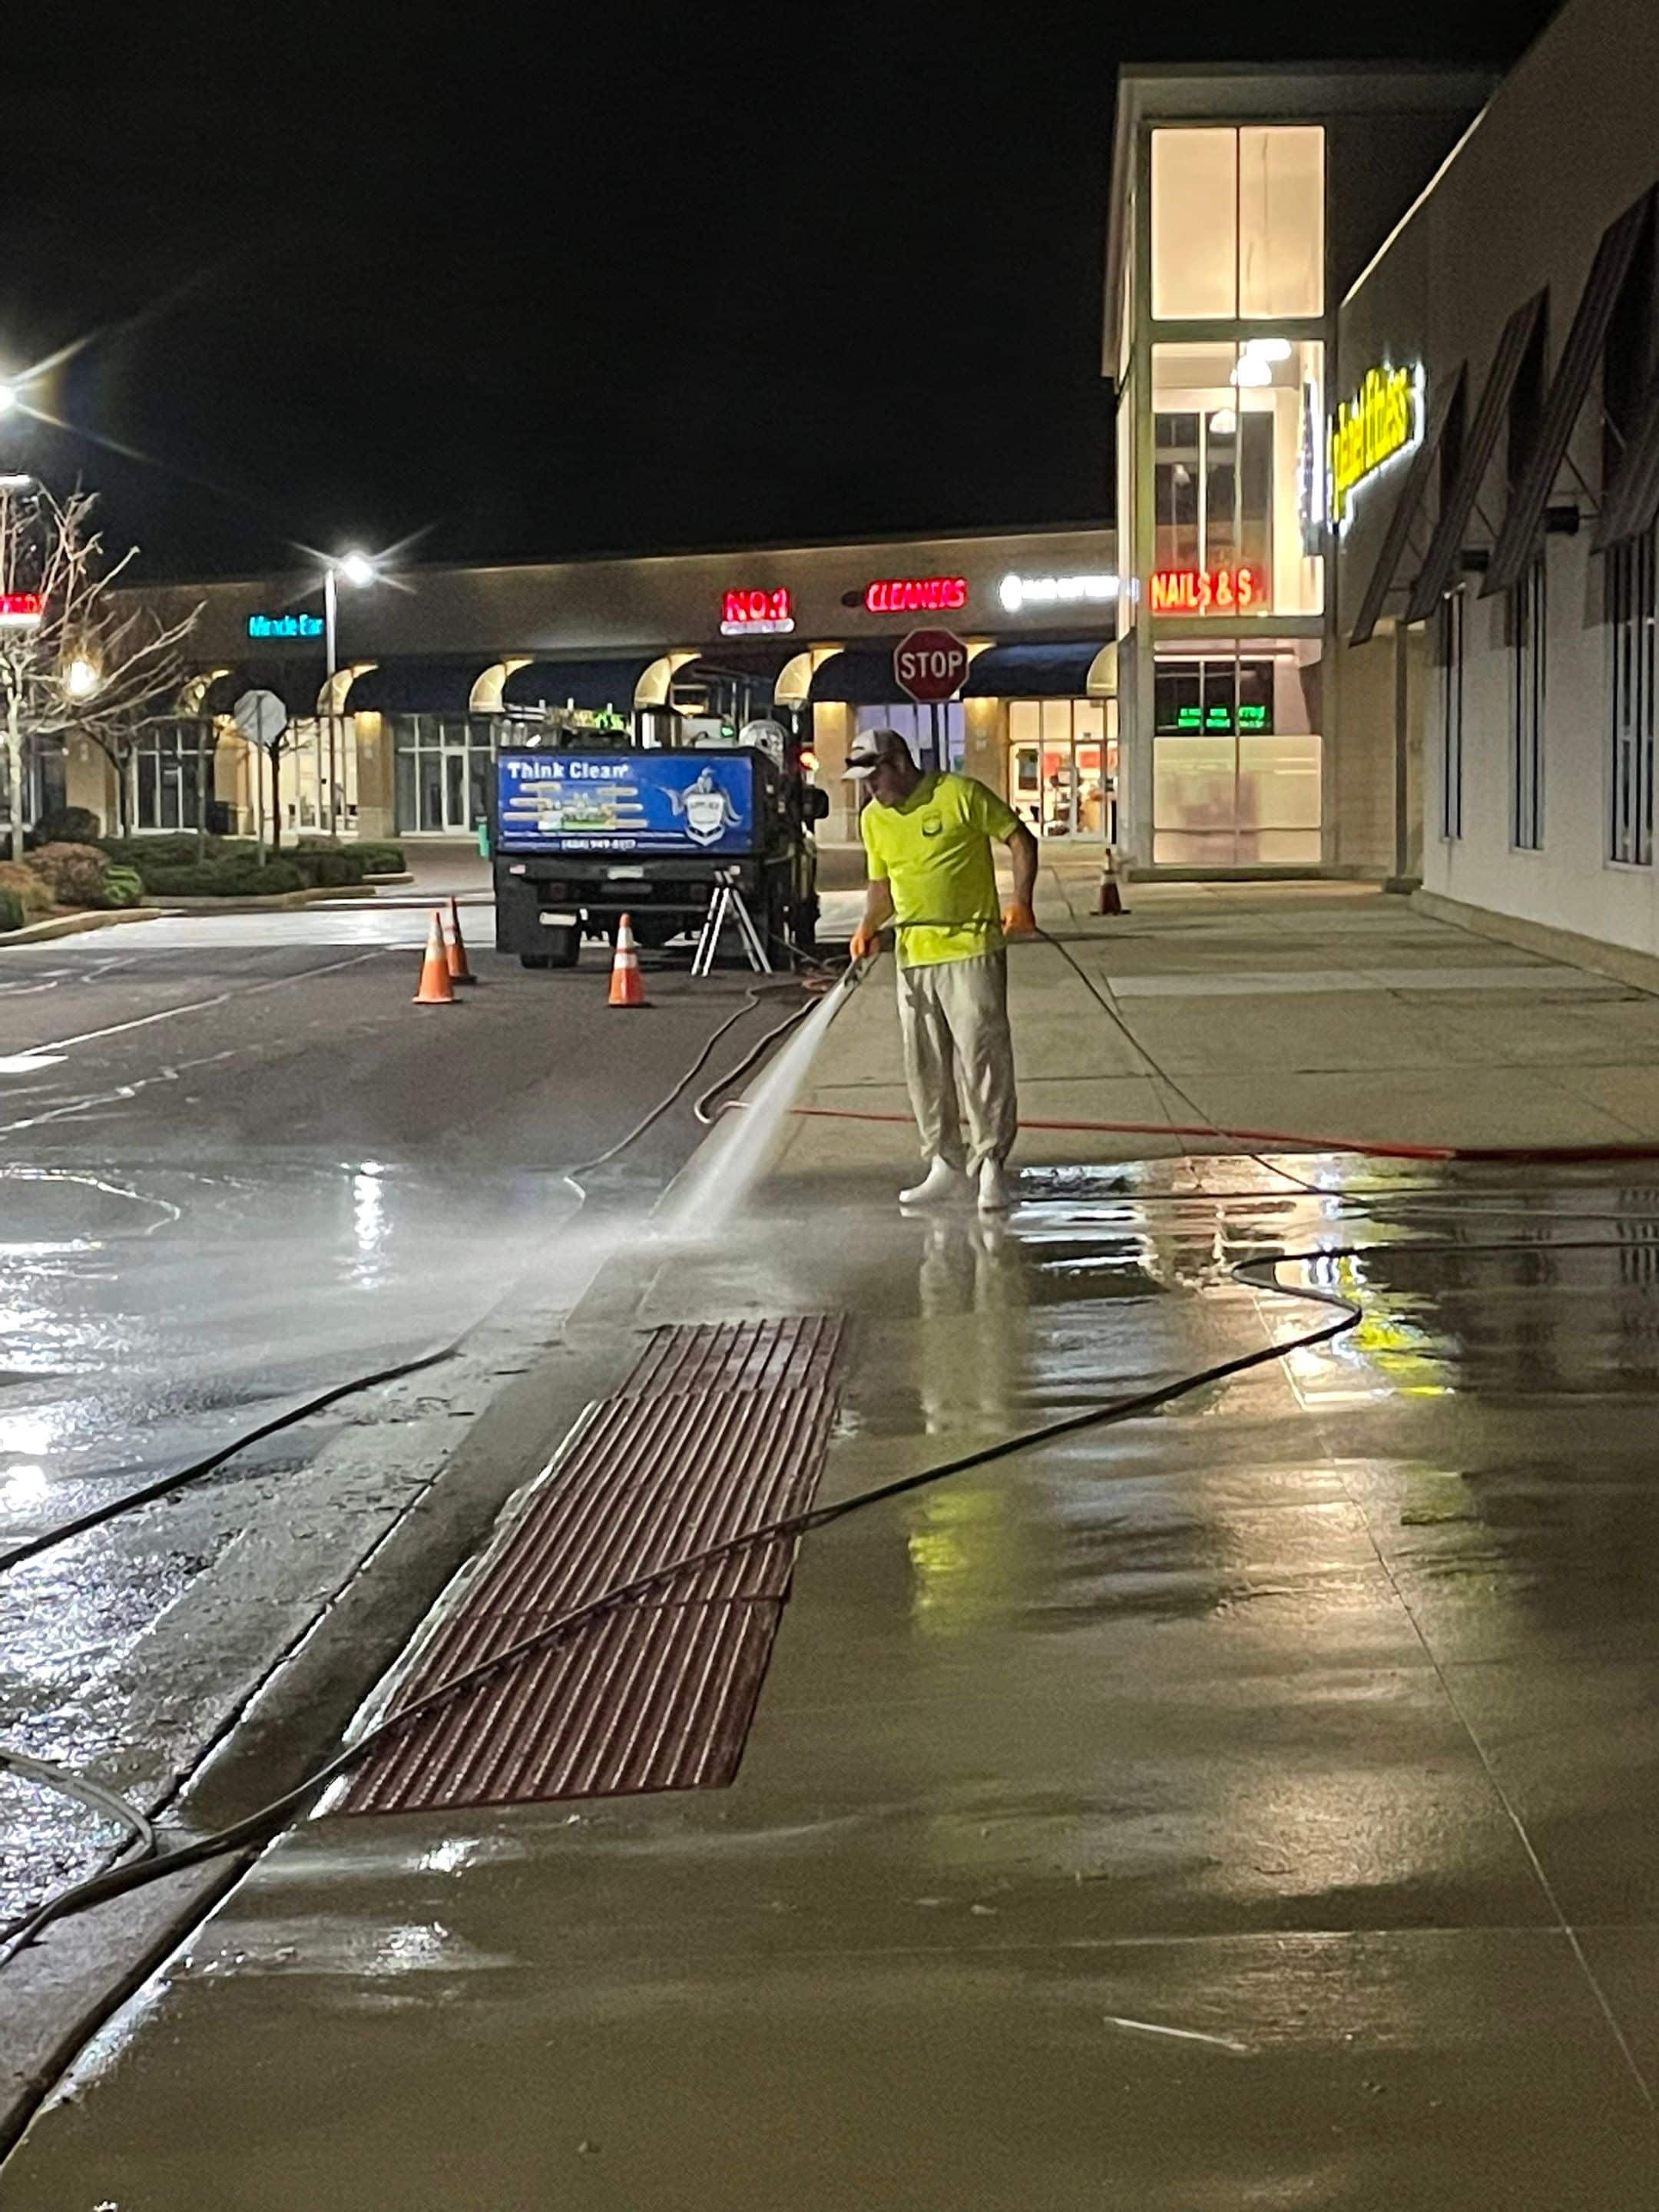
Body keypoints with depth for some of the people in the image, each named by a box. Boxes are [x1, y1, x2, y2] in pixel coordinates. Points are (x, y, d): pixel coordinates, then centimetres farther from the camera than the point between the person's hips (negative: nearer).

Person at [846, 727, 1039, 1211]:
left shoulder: (961, 795, -6)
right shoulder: (873, 819, 12)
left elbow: (1020, 840, -2)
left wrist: (1021, 902, -13)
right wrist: (869, 925, 1)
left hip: (971, 952, -6)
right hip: (912, 958, 6)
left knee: (982, 1056, -8)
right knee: (926, 1068, 8)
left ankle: (990, 1163, -2)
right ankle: (946, 1167, 16)